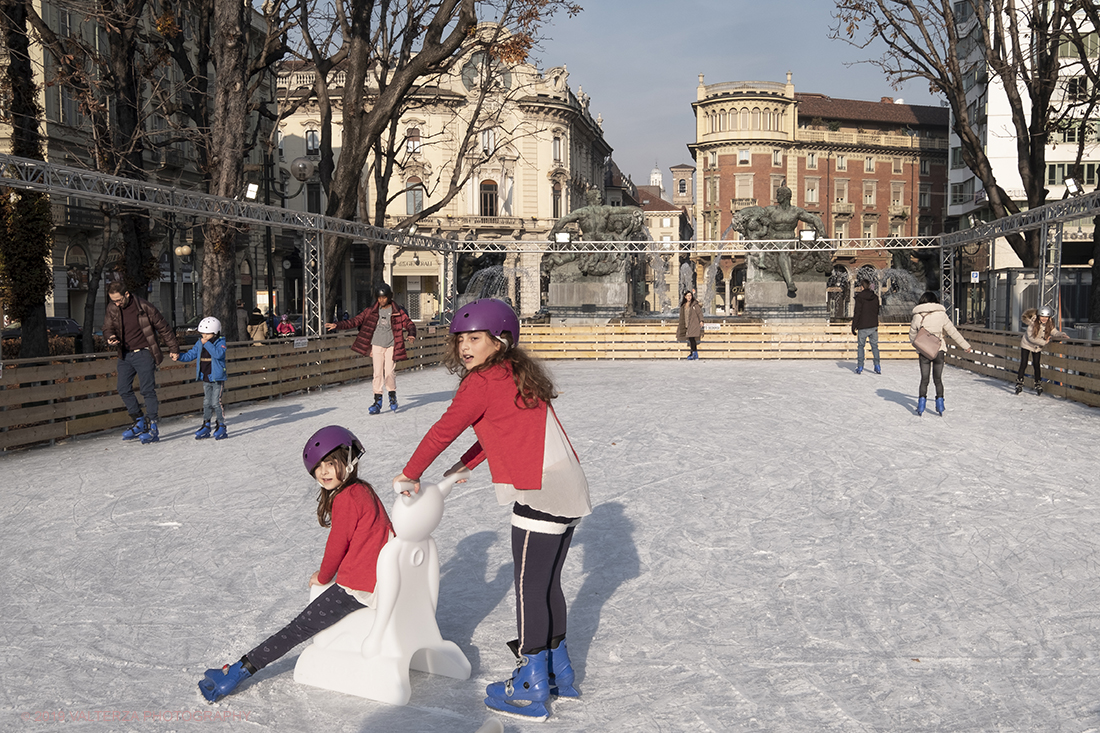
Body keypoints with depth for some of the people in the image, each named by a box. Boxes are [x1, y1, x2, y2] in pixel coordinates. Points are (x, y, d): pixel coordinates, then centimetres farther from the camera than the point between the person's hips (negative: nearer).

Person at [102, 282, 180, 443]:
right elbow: (108, 328, 10)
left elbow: (163, 327, -4)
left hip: (144, 354, -6)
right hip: (125, 355, 6)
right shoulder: (112, 308, 2)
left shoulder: (144, 307, -12)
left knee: (148, 390, -8)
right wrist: (110, 338, -15)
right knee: (124, 390, 5)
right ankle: (139, 423, 18)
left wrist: (173, 348, -1)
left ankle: (152, 429, -7)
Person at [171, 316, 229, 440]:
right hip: (205, 379, 6)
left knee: (216, 402, -8)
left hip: (217, 378, -6)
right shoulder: (199, 343, 7)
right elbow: (190, 355, 13)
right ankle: (206, 426, 19)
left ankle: (221, 427, 1)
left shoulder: (220, 342, -11)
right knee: (206, 403, 11)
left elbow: (218, 353, -29)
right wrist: (179, 357, -3)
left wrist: (207, 343, -27)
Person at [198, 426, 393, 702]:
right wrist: (328, 574, 15)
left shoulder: (346, 499, -17)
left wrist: (323, 577, 7)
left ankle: (240, 670, -1)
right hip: (383, 579, 9)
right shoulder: (363, 490, 13)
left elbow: (337, 546, -11)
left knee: (301, 627, -5)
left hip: (358, 587, -9)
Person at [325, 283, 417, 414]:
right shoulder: (371, 312, 5)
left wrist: (411, 334, -22)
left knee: (389, 372, -8)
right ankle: (377, 402, 3)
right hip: (377, 345, 1)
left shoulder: (397, 311, 1)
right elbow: (355, 321, 6)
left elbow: (409, 323, 0)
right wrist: (337, 325, -2)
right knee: (378, 373, -3)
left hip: (391, 346, -1)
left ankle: (393, 397, 14)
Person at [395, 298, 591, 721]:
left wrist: (411, 474, 7)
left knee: (529, 588, -1)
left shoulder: (482, 382, -12)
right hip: (568, 491, 10)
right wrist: (466, 465, 24)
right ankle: (558, 673, 30)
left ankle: (530, 689, 7)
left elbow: (444, 431, -6)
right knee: (548, 584, 19)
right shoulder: (518, 375, 16)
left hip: (540, 496, -9)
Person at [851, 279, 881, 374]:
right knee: (874, 346, 10)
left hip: (863, 327, -4)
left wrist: (853, 326, -6)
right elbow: (877, 312, 15)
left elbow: (857, 313, -11)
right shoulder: (875, 297, 8)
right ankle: (877, 367, 5)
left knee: (860, 346, 6)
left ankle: (860, 368, 4)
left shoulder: (859, 297, -9)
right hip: (874, 326, 4)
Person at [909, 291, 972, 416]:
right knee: (938, 379, 11)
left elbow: (912, 334, 6)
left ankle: (921, 406, 4)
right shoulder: (941, 314, -3)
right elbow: (953, 332, 3)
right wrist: (966, 345, 12)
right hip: (939, 350, 0)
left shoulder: (918, 316, -3)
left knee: (924, 379, 9)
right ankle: (940, 405, 8)